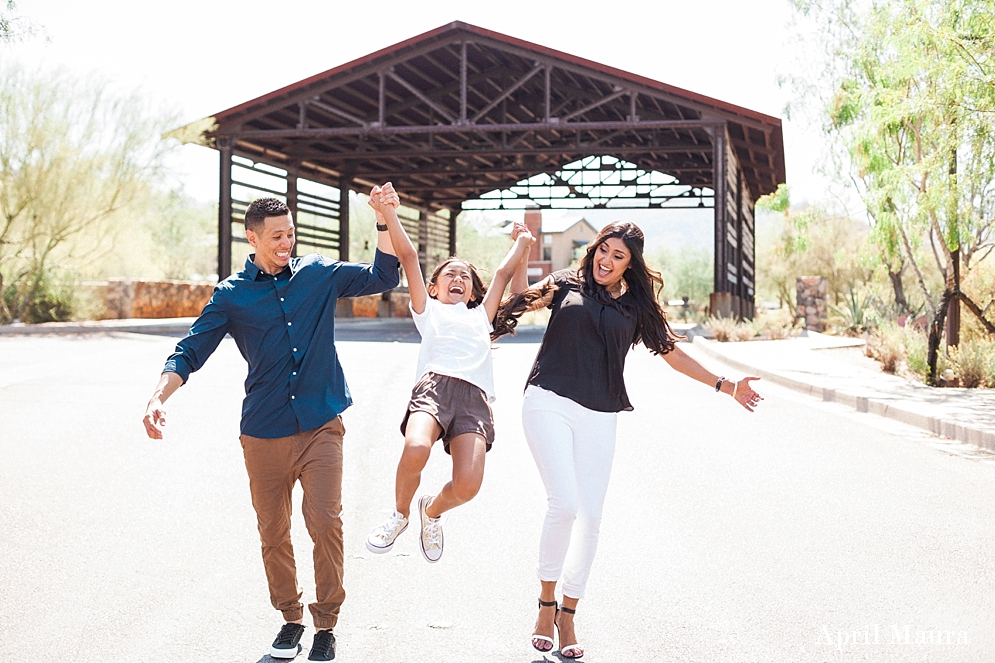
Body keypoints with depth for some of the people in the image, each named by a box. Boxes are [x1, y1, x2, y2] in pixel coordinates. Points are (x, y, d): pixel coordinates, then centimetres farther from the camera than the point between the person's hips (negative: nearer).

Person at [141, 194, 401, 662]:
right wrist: (158, 398, -14)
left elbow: (382, 277, 13)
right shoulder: (232, 295, 5)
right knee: (273, 533, 7)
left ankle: (326, 625, 3)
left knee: (325, 522, -13)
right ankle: (290, 618, 26)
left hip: (321, 426, -1)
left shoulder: (319, 274, 8)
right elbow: (191, 351, 2)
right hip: (264, 433, 1)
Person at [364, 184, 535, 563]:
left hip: (475, 396, 2)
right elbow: (408, 256, 19)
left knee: (467, 485, -22)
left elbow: (504, 273, 40)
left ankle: (433, 511, 16)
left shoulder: (481, 315, 37)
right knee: (416, 450, -34)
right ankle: (400, 514, -2)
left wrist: (522, 244, 52)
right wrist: (387, 213, 11)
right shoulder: (427, 310, 29)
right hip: (434, 385, -2)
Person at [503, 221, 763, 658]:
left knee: (590, 515, 2)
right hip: (549, 404, -3)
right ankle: (546, 603, 3)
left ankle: (568, 613, 19)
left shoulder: (636, 305, 14)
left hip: (599, 416, 3)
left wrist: (724, 386, 17)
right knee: (564, 503, -16)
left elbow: (670, 351, 19)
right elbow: (520, 303, 2)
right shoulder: (567, 283, 10)